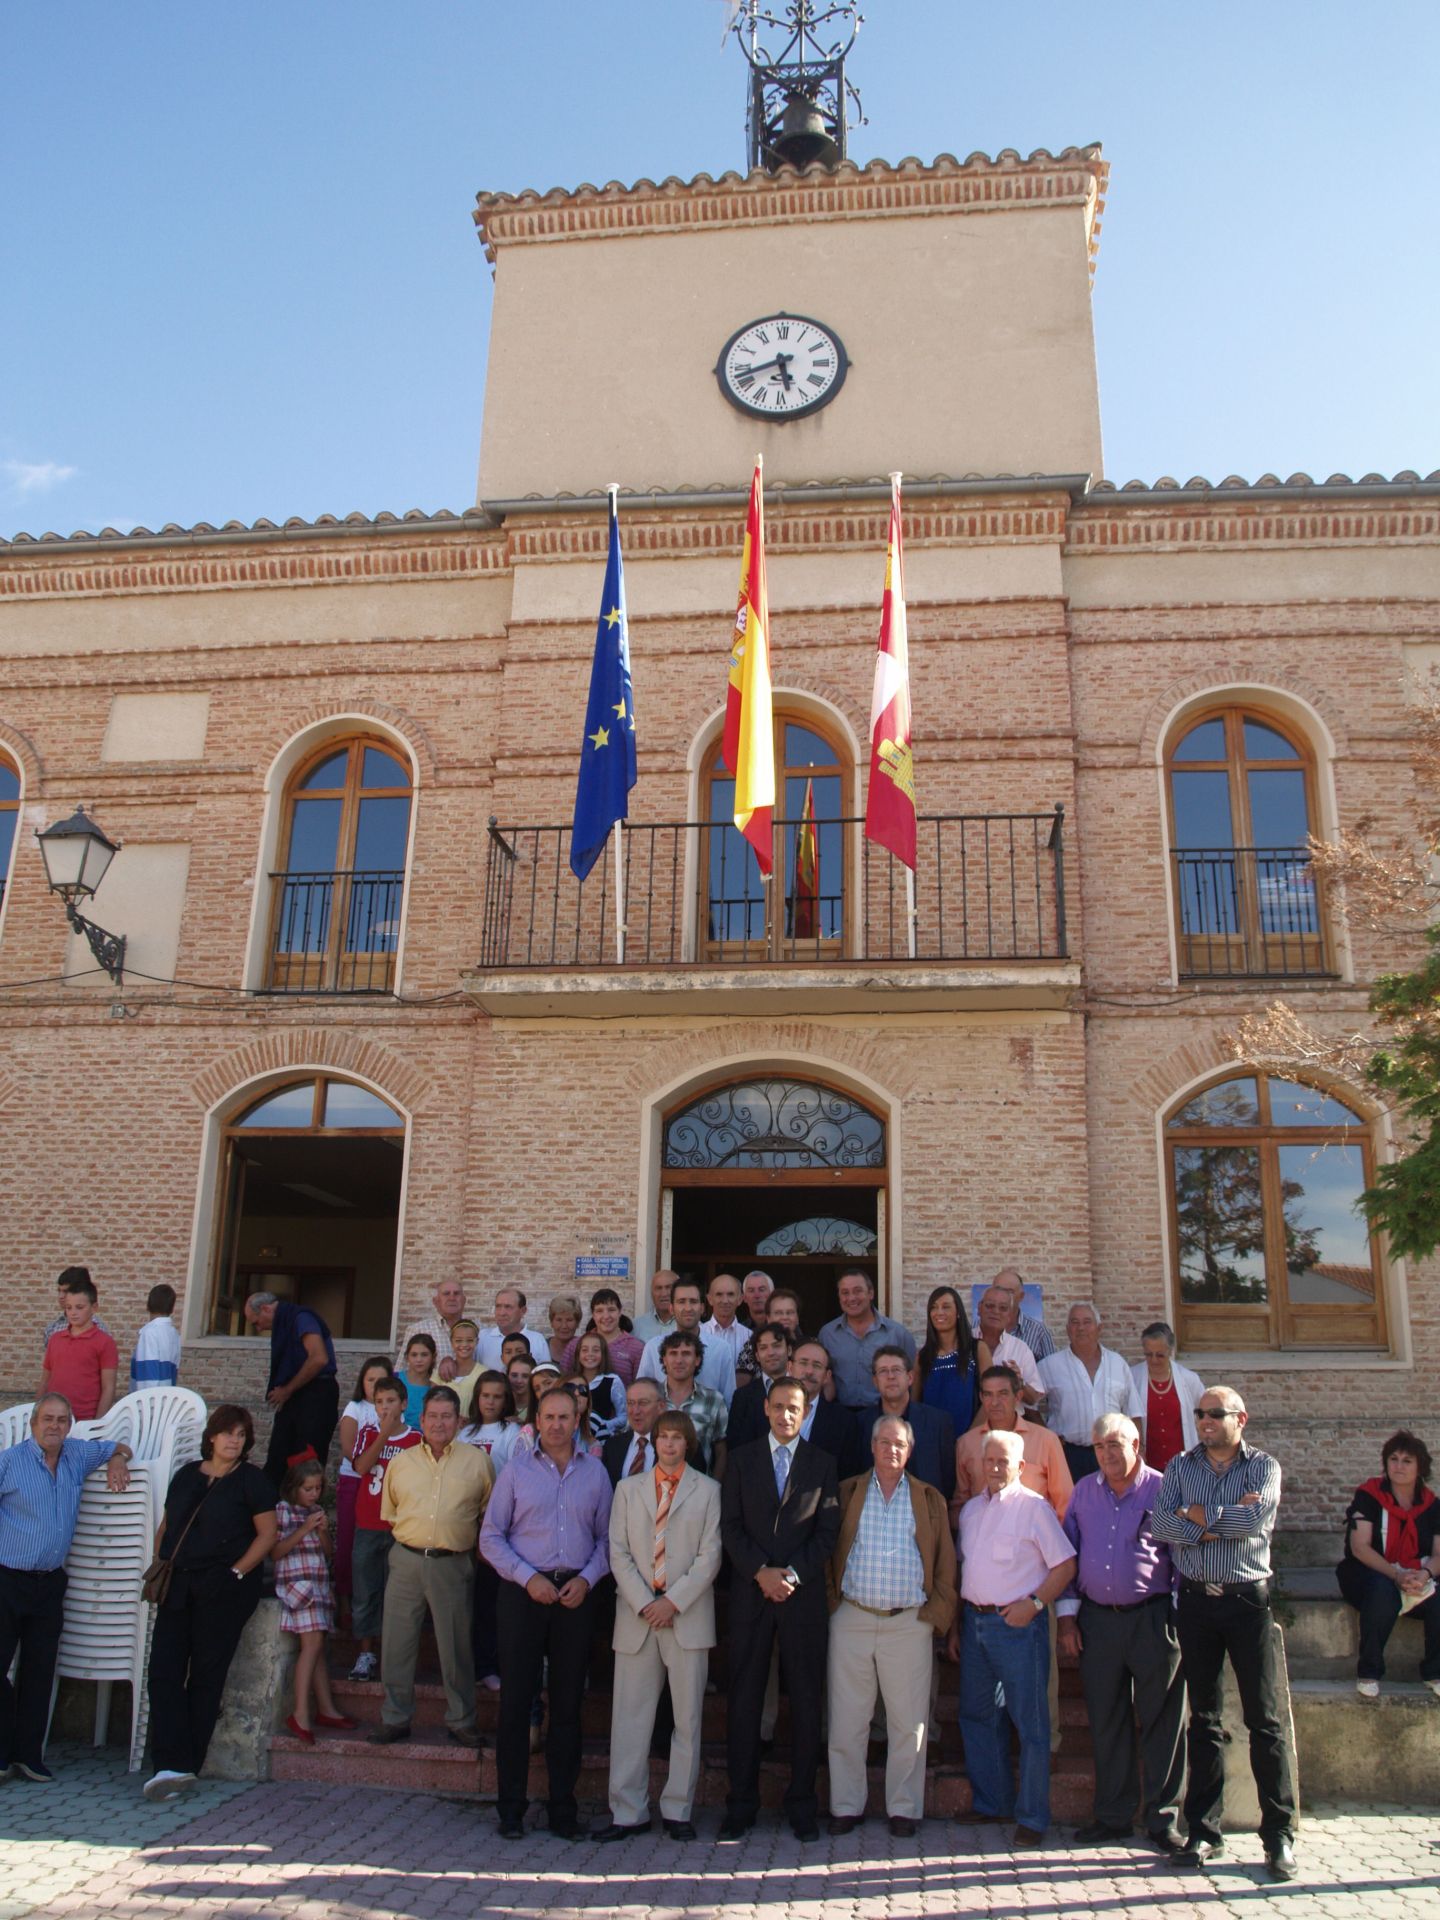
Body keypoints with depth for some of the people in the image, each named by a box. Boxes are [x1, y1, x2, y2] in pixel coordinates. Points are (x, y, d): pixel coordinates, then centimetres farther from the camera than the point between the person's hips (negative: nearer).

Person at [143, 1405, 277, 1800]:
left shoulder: (253, 1480, -1)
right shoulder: (187, 1475, 14)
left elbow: (266, 1534, -4)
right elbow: (166, 1526, 18)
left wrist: (237, 1572, -13)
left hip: (224, 1589, -5)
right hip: (178, 1586, 5)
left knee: (206, 1674, -1)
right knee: (164, 1670, -5)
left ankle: (183, 1766, 7)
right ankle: (173, 1765, -6)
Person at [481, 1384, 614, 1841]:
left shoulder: (595, 1472, 6)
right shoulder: (517, 1470, 2)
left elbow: (606, 1537, 8)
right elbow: (491, 1537, 1)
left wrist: (586, 1579, -7)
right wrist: (528, 1578, -9)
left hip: (576, 1594, 1)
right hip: (523, 1592, -1)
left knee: (568, 1701, 6)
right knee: (516, 1697, 1)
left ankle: (563, 1807, 15)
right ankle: (511, 1806, 11)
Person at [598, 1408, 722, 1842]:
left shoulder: (707, 1490, 5)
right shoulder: (628, 1489, 11)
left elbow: (710, 1554, -1)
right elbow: (619, 1553, 5)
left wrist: (674, 1602, -10)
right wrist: (643, 1604, -7)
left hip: (688, 1615, -1)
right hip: (636, 1614, 1)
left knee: (687, 1717, 4)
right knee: (630, 1716, 3)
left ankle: (678, 1810, 14)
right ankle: (628, 1811, 11)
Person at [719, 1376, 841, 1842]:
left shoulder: (822, 1463, 7)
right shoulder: (742, 1459, 8)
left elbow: (828, 1530, 1)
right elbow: (731, 1526, 2)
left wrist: (792, 1573, -11)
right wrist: (760, 1572, -11)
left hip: (804, 1594, 0)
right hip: (750, 1592, 0)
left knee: (806, 1700, 3)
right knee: (744, 1699, 2)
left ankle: (802, 1804, 14)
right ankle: (741, 1804, 12)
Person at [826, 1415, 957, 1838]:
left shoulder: (929, 1499, 8)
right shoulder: (846, 1493, 6)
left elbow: (945, 1564, 8)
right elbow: (827, 1552, 7)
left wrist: (938, 1615, 0)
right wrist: (830, 1601, -1)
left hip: (910, 1623, 0)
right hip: (851, 1620, 0)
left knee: (909, 1723, 5)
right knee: (847, 1720, 5)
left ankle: (904, 1807, 18)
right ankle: (846, 1805, 17)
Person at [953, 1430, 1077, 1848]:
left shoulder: (1034, 1507, -7)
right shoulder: (971, 1509, 12)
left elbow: (1065, 1565, -8)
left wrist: (1034, 1603, -16)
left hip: (1017, 1624, -7)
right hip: (974, 1621, 7)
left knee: (1029, 1723, 0)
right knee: (976, 1716, 14)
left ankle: (1032, 1817, 10)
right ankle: (991, 1803, 28)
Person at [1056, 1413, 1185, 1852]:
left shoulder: (1162, 1490, -3)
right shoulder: (1083, 1491, 9)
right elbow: (1068, 1556, 12)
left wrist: (1180, 1617, -5)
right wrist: (1067, 1614, 7)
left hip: (1152, 1618, -3)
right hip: (1097, 1618, 4)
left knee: (1161, 1720, 2)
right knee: (1106, 1721, 9)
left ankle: (1163, 1817, 13)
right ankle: (1112, 1815, 20)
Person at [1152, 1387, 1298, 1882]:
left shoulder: (1263, 1466, 1)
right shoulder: (1180, 1467, 8)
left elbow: (1255, 1518, -18)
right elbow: (1160, 1523, -7)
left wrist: (1196, 1515, -9)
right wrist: (1225, 1522, -15)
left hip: (1249, 1599, -2)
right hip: (1196, 1601, 3)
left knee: (1265, 1720, 0)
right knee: (1203, 1719, 9)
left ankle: (1279, 1835, 9)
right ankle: (1204, 1833, 17)